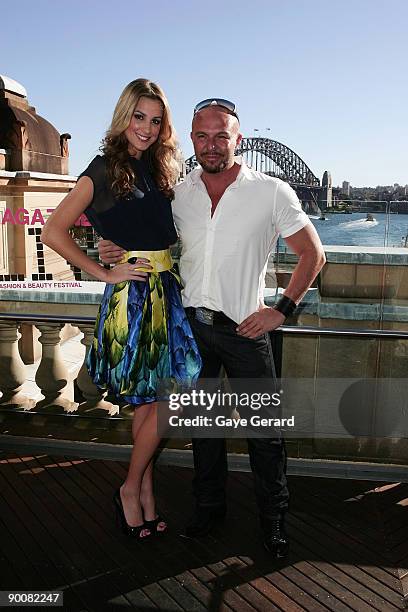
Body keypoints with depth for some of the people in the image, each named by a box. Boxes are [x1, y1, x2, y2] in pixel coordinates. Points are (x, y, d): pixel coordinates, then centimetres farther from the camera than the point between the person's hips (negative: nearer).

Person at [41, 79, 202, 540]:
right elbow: (54, 232, -9)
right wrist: (105, 273, -9)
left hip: (166, 291, 6)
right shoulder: (105, 169, -5)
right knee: (163, 401, -3)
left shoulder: (160, 169, 14)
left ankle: (143, 491, 26)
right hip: (131, 294, -6)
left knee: (151, 402, 11)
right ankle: (133, 489, 19)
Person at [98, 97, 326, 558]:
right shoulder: (176, 194, 3)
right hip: (193, 324, 3)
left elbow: (313, 253, 0)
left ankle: (273, 518, 25)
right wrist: (115, 252, -5)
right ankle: (209, 505, 35)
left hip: (244, 328, -3)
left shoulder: (272, 193, -6)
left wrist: (281, 309, -9)